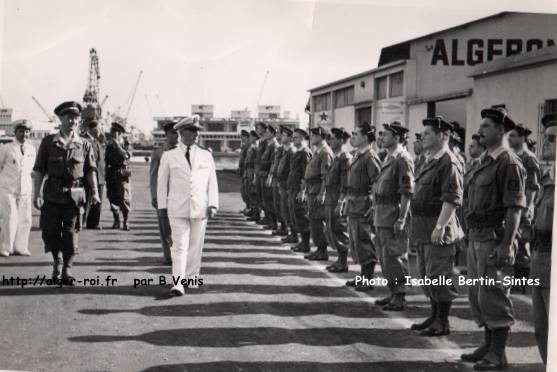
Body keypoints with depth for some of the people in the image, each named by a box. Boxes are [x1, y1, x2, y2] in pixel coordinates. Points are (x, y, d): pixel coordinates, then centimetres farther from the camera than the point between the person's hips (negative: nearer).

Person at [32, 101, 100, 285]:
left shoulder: (84, 145, 6)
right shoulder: (48, 143, 3)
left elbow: (91, 170, 7)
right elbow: (39, 170, 2)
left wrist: (95, 192, -6)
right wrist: (36, 194, -5)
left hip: (74, 195, 0)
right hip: (52, 195, 0)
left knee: (70, 234, 0)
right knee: (50, 233, 4)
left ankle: (67, 270, 13)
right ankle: (56, 261, 29)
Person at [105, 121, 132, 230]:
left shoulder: (125, 144, 0)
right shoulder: (109, 145, 13)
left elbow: (127, 155, -20)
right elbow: (106, 159, 18)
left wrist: (118, 145, -21)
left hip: (122, 176, -5)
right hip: (111, 176, 5)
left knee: (124, 200, -6)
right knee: (113, 199, 5)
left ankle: (126, 222, 2)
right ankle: (116, 221, 16)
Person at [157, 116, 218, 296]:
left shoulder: (206, 155, 8)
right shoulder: (169, 156, 5)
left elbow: (212, 182, 8)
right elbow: (162, 181, 9)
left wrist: (213, 204, -1)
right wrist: (162, 205, 5)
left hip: (200, 208, 2)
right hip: (177, 208, -2)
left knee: (196, 246, 7)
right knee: (179, 246, -8)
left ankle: (191, 278, 21)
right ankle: (178, 283, -12)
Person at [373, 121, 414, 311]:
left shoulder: (403, 159, -14)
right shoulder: (388, 158, 15)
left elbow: (407, 193, -19)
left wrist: (401, 219, -22)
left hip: (394, 216, -10)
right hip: (382, 216, 10)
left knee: (395, 257, -5)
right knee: (385, 257, 15)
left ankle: (399, 298, 2)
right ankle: (393, 294, 24)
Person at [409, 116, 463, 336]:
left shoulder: (448, 162, -15)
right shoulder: (429, 161, 16)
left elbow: (452, 199, -21)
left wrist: (440, 226, -24)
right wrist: (417, 224, 19)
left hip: (438, 229, -10)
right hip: (423, 227, 10)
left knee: (439, 275, -4)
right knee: (427, 274, 16)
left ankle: (443, 323, 5)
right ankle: (435, 317, 26)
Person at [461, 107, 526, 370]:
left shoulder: (509, 162, -13)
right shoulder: (484, 160, 15)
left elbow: (514, 207, -18)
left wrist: (506, 245, -23)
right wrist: (472, 235, 17)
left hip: (494, 237, -9)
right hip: (477, 236, 9)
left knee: (493, 295, -5)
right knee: (477, 293, 14)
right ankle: (489, 345, 25)